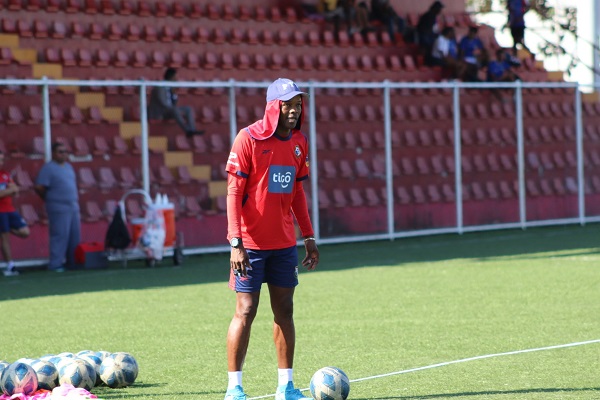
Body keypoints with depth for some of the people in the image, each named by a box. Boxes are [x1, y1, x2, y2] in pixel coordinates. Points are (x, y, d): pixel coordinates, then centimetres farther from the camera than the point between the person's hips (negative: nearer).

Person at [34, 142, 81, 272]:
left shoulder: (68, 166, 16)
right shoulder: (48, 168, -8)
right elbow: (39, 187, -13)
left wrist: (75, 197, 15)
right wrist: (48, 199, -2)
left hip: (73, 207, 8)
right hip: (59, 209, -8)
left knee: (75, 236, 8)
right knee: (60, 236, -10)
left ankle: (72, 261, 17)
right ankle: (55, 264, -6)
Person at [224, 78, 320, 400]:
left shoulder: (298, 142, 8)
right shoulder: (249, 138, -11)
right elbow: (233, 193, -12)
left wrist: (308, 237, 13)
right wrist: (236, 243, -18)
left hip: (284, 243, 6)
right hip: (251, 242, -6)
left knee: (284, 311, 7)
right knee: (246, 311, -4)